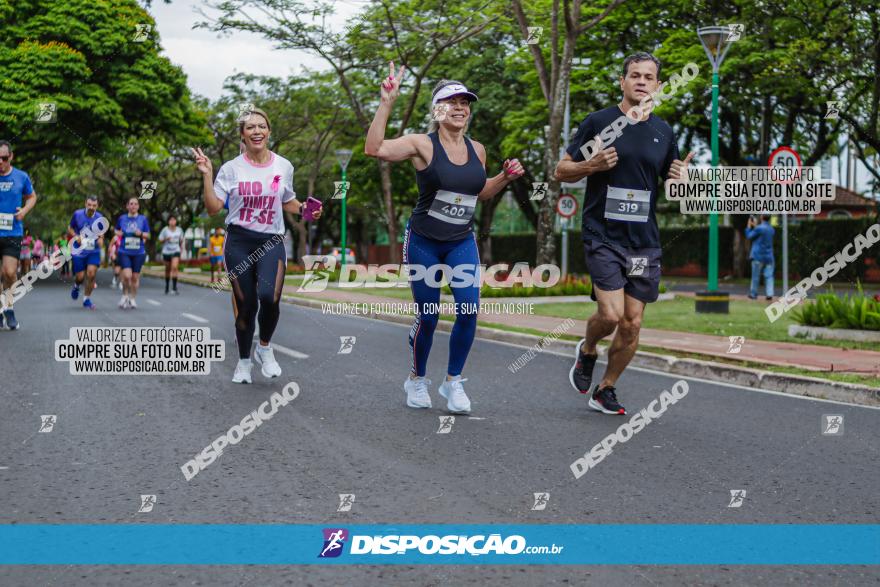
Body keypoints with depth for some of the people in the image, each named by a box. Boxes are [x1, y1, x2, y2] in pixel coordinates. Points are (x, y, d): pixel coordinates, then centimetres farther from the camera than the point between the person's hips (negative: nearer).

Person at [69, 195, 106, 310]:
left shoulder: (100, 218, -3)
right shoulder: (77, 214, -7)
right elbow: (70, 228, 7)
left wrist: (101, 239, -10)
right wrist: (75, 236, -13)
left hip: (94, 251, 1)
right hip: (79, 250, -1)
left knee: (91, 274, -15)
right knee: (80, 277, -2)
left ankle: (86, 299, 3)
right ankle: (76, 286, 37)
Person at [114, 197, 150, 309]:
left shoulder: (143, 219, 3)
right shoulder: (122, 218, 3)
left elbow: (148, 236, 6)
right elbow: (117, 230, 21)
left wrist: (141, 234, -14)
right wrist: (119, 233, -1)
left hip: (139, 253, 1)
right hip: (124, 252, -1)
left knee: (135, 277, 6)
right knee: (127, 275, -17)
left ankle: (133, 299, 21)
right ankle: (125, 295, 7)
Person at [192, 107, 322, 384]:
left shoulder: (283, 166, 5)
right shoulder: (232, 168, -1)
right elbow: (213, 208, -4)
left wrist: (303, 209, 0)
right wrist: (207, 176, -14)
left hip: (271, 241, 0)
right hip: (239, 242, 0)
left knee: (269, 297, -23)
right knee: (245, 304, 2)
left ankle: (264, 347, 4)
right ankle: (244, 361, 23)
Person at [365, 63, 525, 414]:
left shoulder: (477, 150, 4)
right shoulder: (423, 144, -11)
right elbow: (374, 149, -25)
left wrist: (506, 177, 3)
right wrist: (386, 104, -30)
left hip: (462, 243, 3)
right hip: (423, 242, -3)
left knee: (469, 311, -12)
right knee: (427, 316, 3)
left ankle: (453, 381, 7)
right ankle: (417, 379, 28)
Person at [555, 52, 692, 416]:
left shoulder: (664, 132, 11)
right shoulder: (599, 122, -1)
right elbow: (562, 171, 2)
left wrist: (680, 178, -3)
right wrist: (592, 165, -17)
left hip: (645, 241, 4)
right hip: (603, 235, -4)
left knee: (632, 324, 4)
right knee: (612, 314, -17)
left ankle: (605, 391, 21)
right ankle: (587, 350, 17)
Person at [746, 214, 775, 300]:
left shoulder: (759, 228, -14)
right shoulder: (772, 229, 9)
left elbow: (749, 236, -3)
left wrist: (749, 226, 7)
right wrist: (754, 226, 28)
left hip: (758, 256, -5)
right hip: (769, 257, 5)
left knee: (755, 276, 5)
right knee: (769, 276, 1)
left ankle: (753, 294, 12)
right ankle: (769, 294, -10)